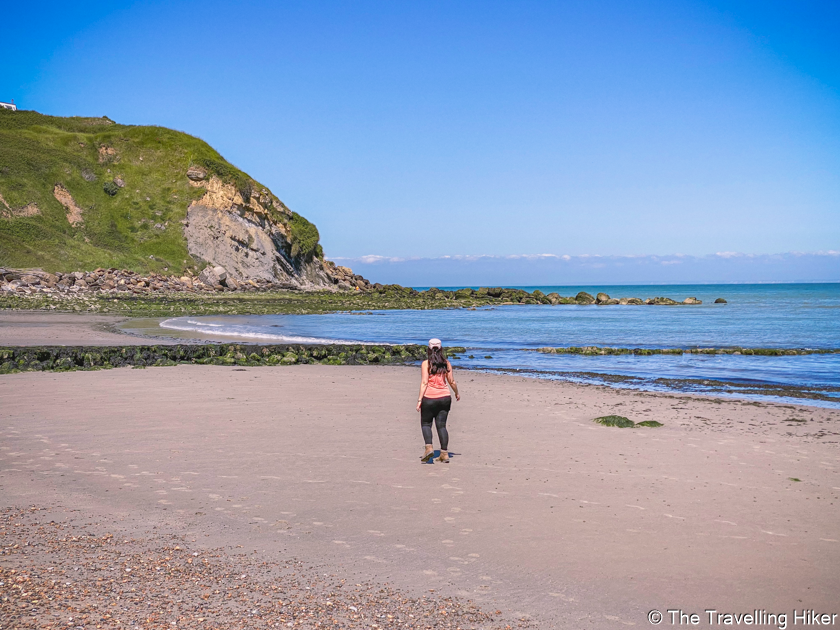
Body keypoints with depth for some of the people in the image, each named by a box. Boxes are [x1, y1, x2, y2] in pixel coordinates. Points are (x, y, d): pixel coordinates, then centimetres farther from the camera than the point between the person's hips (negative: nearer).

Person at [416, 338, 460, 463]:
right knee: (441, 425, 8)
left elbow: (424, 382, -12)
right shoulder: (446, 363, 5)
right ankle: (444, 454, 5)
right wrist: (457, 393, 24)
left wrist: (419, 400, -14)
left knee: (426, 423, 11)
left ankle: (429, 447, -9)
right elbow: (451, 381, 7)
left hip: (429, 398, -3)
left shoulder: (426, 364, -5)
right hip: (445, 397, 3)